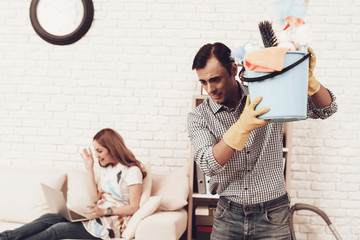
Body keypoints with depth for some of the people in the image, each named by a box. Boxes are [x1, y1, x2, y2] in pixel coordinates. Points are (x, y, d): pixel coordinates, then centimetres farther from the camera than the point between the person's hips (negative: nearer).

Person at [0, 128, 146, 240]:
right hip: (98, 217, 7)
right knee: (49, 218, -14)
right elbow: (95, 197, 8)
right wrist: (89, 169, 5)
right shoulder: (105, 169, 17)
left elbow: (134, 207, -11)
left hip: (111, 226, -7)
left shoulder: (132, 171, -7)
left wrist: (104, 211, -22)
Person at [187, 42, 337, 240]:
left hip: (272, 216, 0)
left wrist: (308, 79, -25)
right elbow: (208, 165, -21)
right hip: (228, 215, 1)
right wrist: (242, 127, -35)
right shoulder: (198, 117, -5)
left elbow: (325, 109, -4)